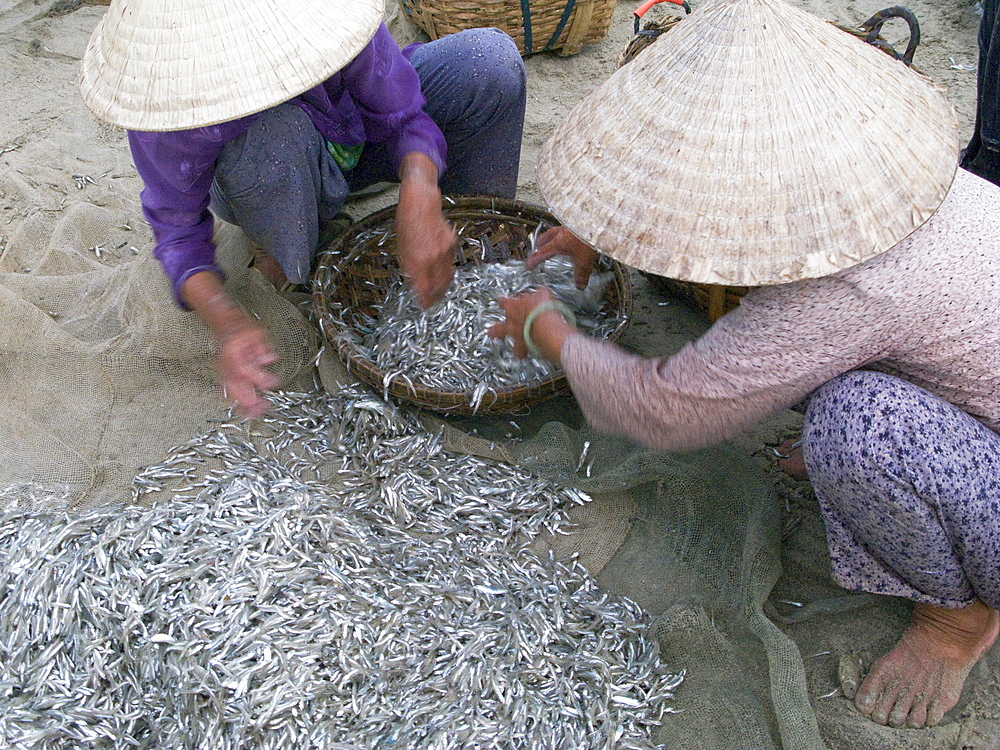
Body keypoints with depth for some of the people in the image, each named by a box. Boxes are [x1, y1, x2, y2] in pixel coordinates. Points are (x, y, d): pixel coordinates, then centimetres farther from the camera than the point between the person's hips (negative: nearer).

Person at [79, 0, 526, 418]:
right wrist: (227, 321, -42)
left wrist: (419, 198, -46)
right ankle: (293, 266, -10)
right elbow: (178, 230, -22)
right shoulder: (164, 103, -35)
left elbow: (405, 116, -23)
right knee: (275, 130, -43)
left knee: (491, 58, -21)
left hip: (353, 140, 3)